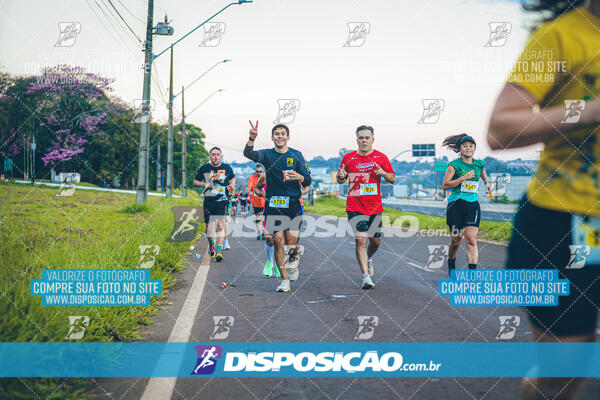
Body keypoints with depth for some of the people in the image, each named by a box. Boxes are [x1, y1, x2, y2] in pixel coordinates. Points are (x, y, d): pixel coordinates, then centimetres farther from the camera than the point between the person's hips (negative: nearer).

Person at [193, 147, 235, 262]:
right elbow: (195, 182, 12)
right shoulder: (204, 168, 4)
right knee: (209, 226, 4)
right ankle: (211, 243, 35)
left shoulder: (227, 168, 6)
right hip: (208, 200, 1)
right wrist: (205, 184, -8)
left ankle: (219, 251, -14)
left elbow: (232, 178, 26)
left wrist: (232, 185, 4)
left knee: (220, 225, -14)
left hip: (222, 200, -1)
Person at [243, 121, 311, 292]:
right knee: (278, 242, -4)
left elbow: (308, 181, 4)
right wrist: (252, 138, -32)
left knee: (291, 244, -6)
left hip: (293, 203, 0)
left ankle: (293, 259, 30)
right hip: (273, 204, 1)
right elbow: (248, 153, -14)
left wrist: (299, 177, -18)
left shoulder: (296, 155, 7)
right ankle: (284, 280, 9)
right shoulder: (267, 154, 7)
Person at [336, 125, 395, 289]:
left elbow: (393, 179, 8)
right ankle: (366, 277, -8)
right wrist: (341, 177, -10)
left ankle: (368, 259, 44)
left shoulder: (381, 158, 3)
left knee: (375, 241, 10)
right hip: (355, 206, -2)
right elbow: (340, 180, 13)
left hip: (375, 207, 2)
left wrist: (383, 173, -13)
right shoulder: (348, 158, 3)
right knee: (360, 240, -12)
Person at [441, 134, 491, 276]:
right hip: (456, 205, -2)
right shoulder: (454, 165, -2)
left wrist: (487, 183, 10)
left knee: (471, 239, -12)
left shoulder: (479, 164, 11)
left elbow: (484, 177, 33)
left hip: (473, 205, 2)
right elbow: (445, 185, -9)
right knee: (455, 241, 3)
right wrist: (463, 178, -15)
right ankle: (451, 266, 31)